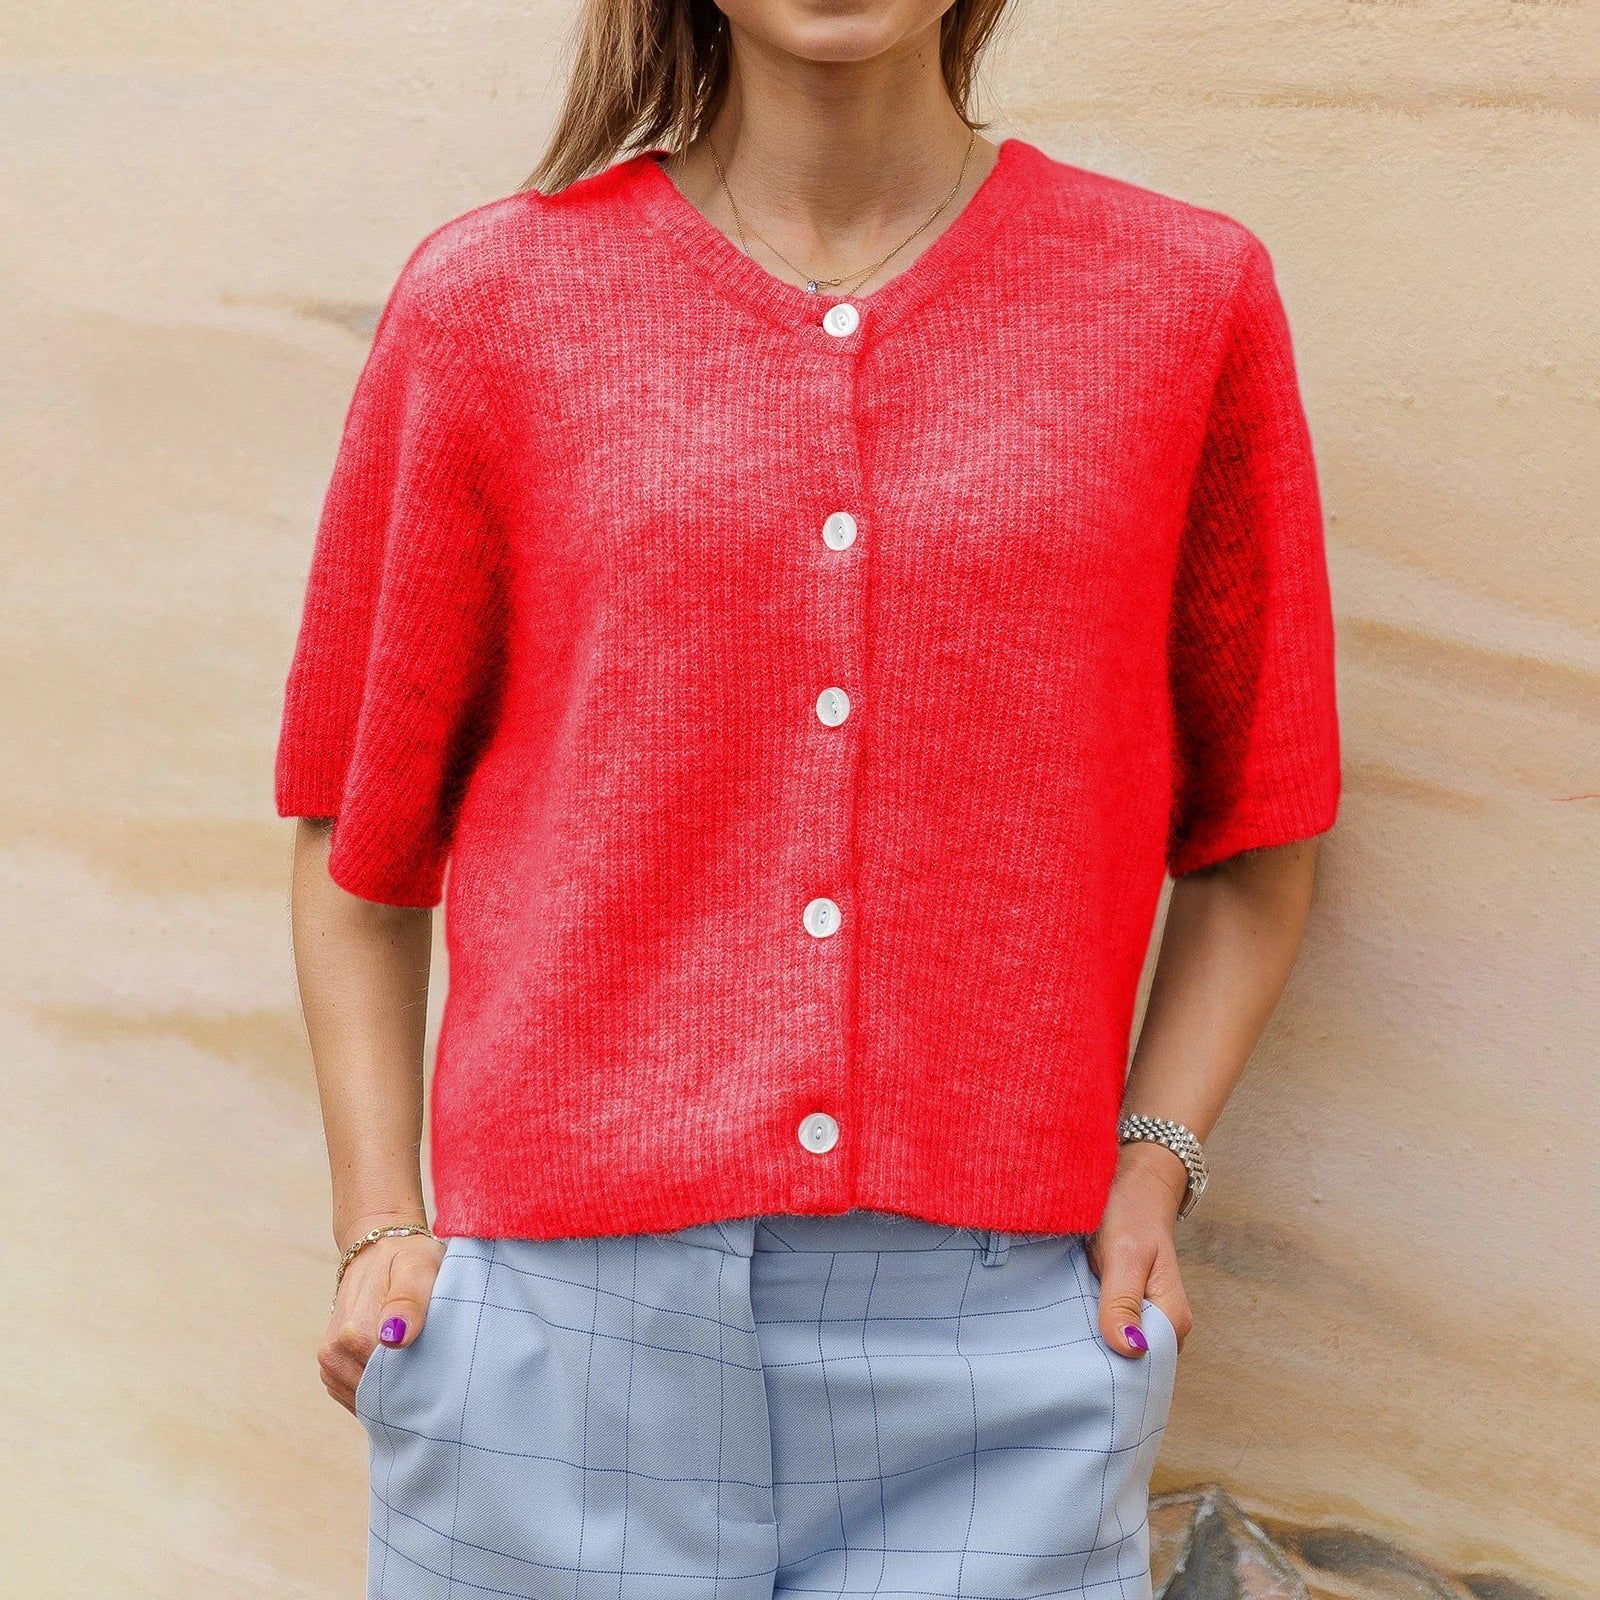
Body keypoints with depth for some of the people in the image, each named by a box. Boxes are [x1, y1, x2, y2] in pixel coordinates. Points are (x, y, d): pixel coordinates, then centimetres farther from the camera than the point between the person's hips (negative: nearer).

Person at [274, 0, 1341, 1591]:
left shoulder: (1193, 295, 6)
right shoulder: (484, 299, 4)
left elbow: (1250, 836, 13)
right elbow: (358, 821, 10)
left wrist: (1151, 1165, 1)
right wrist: (378, 1224, 2)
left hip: (991, 1340, 1)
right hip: (564, 1319, 0)